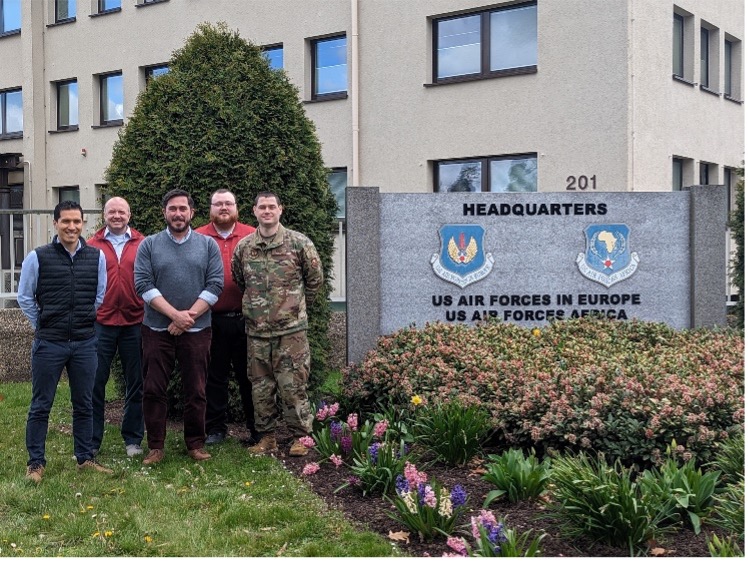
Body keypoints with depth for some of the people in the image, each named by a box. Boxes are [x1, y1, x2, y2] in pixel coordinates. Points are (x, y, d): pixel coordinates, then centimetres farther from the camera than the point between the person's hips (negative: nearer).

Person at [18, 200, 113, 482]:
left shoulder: (97, 256, 2)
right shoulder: (38, 257, -5)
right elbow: (25, 297, 4)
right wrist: (43, 325, 6)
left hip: (85, 342, 3)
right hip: (49, 343, -2)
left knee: (83, 404, 12)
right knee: (41, 405, 5)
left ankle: (85, 458, 24)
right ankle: (35, 462, 15)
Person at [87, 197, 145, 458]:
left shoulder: (142, 244, 3)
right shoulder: (92, 245, 3)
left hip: (135, 323, 0)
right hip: (100, 322, 0)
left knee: (135, 383, 9)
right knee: (95, 382, 4)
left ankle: (133, 439, 22)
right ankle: (91, 440, 16)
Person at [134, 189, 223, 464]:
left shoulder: (208, 245, 4)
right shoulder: (149, 245, 2)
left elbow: (215, 285, -3)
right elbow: (144, 285, -6)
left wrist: (189, 316, -12)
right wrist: (175, 314, -15)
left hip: (197, 329, 0)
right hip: (157, 328, 0)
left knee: (196, 390, 6)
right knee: (153, 389, 2)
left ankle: (196, 443, 18)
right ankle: (156, 446, 12)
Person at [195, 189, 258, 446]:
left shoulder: (252, 236, 4)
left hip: (246, 317, 0)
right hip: (211, 319, 0)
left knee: (248, 375, 8)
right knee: (215, 375, 10)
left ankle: (256, 427, 19)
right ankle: (215, 427, 21)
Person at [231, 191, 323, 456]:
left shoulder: (299, 243, -3)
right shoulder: (243, 247, 6)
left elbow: (314, 279, 7)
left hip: (291, 328, -3)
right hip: (256, 330, 4)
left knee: (292, 385, -2)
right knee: (260, 387, 9)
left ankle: (301, 437, 11)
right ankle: (266, 437, 21)